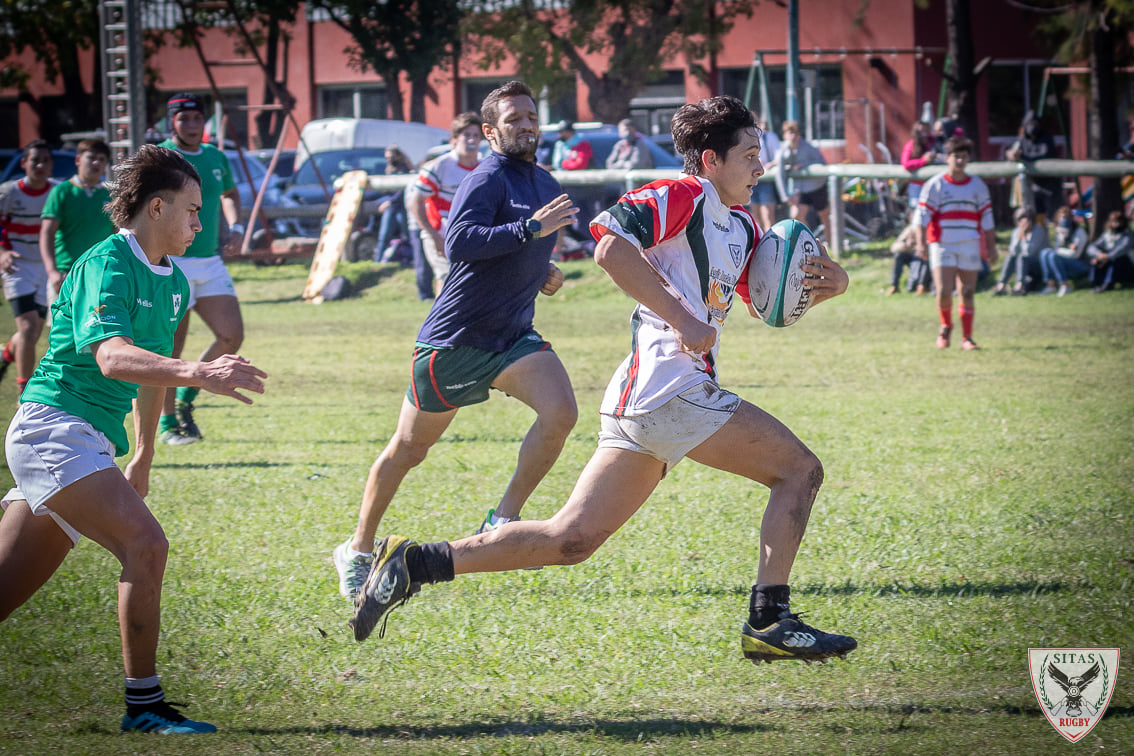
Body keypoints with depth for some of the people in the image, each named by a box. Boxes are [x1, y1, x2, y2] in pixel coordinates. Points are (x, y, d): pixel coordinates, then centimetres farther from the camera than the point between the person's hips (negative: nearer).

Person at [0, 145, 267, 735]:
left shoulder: (172, 283, 15)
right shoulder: (106, 266, -15)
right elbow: (112, 356, -31)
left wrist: (143, 456, 34)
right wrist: (195, 373, -46)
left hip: (89, 443, 10)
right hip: (54, 426, -10)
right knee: (145, 545, -22)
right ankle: (143, 704, -17)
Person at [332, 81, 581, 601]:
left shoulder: (545, 184, 13)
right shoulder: (487, 179, -14)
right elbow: (459, 243, -31)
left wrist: (543, 274, 12)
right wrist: (530, 228, -35)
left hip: (513, 337, 6)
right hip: (454, 339, -6)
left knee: (561, 411, -21)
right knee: (409, 449, 5)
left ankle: (503, 520, -8)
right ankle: (358, 551, 23)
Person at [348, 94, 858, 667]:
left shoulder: (741, 228, 24)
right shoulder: (683, 196, -5)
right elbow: (611, 246, -19)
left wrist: (824, 286, 10)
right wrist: (684, 321, -19)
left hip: (638, 403, 9)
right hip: (669, 388, -9)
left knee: (570, 540, 5)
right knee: (800, 469, -4)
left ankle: (415, 563, 2)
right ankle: (769, 621, -7)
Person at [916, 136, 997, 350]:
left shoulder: (977, 185, 9)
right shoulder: (935, 185, 1)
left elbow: (986, 218, 12)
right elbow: (922, 215, -2)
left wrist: (991, 247, 8)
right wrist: (921, 243, -11)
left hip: (970, 247, 2)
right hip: (942, 246, -2)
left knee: (968, 293, 1)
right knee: (943, 291, -12)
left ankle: (967, 338, 9)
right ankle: (946, 326, 16)